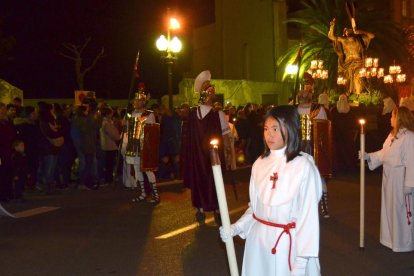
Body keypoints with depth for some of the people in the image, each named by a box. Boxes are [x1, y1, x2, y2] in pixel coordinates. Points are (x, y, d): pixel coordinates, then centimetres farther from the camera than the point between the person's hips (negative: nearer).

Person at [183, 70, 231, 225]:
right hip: (214, 154, -2)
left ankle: (201, 211, 20)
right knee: (214, 181, 12)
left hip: (197, 154, 2)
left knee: (199, 179, 14)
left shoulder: (192, 113, -12)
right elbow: (225, 136, -12)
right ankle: (217, 211, 21)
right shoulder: (218, 114, -18)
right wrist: (229, 150, 1)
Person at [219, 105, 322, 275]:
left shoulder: (303, 166, -13)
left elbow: (309, 214, -12)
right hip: (258, 242, 4)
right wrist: (236, 228, -6)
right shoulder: (259, 164, 1)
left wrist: (301, 262, -12)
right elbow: (254, 207, 9)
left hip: (288, 243, -4)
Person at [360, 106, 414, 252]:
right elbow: (383, 153, 16)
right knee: (390, 209, 16)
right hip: (389, 179, 9)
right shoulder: (392, 135, 10)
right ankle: (392, 239, 31)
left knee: (401, 210, 3)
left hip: (401, 181, -8)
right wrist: (368, 156, 5)